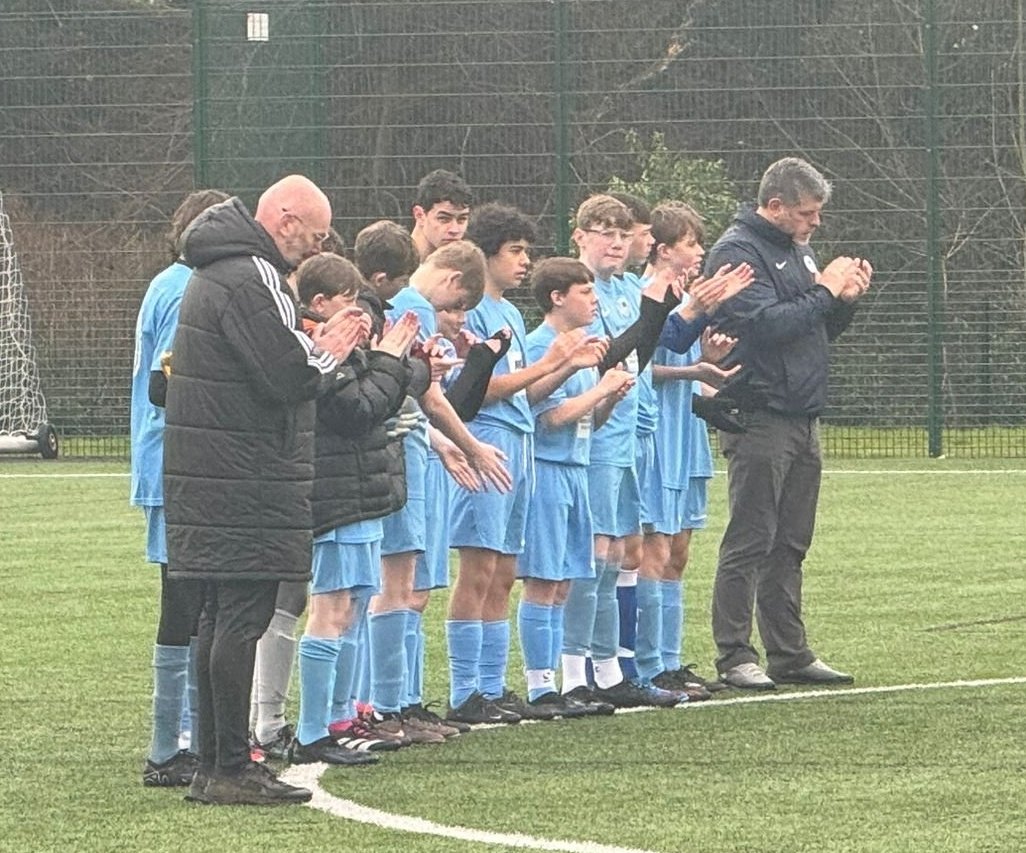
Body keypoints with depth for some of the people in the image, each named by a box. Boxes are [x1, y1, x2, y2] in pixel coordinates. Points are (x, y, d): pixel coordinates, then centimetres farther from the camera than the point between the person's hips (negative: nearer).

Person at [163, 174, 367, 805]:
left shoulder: (218, 273, 19)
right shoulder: (252, 279, -15)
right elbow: (288, 375, -22)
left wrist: (316, 351, 8)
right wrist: (330, 354, -3)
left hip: (213, 477, 11)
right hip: (246, 484, -11)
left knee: (224, 616, 13)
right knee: (243, 617, -8)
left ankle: (216, 764, 17)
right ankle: (231, 770, -8)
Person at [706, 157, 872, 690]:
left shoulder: (797, 250, 18)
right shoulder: (737, 252, -10)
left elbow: (820, 329, 23)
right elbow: (767, 325, -21)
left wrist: (846, 299, 4)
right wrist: (825, 291, -12)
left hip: (803, 420, 9)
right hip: (760, 420, -9)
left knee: (790, 546, 11)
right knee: (749, 543, -7)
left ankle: (790, 654, 15)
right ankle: (735, 657, -4)